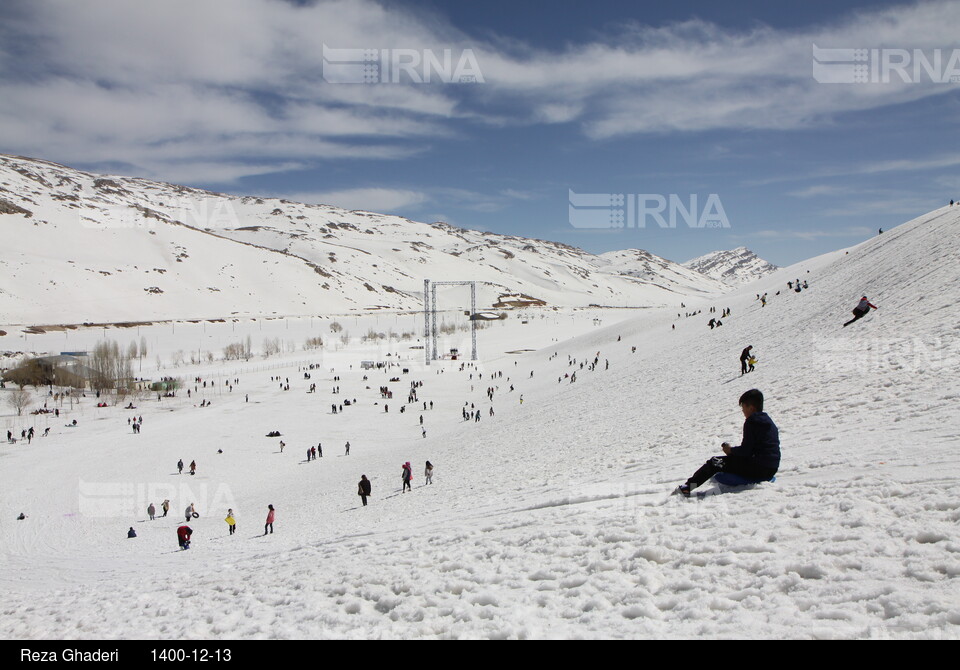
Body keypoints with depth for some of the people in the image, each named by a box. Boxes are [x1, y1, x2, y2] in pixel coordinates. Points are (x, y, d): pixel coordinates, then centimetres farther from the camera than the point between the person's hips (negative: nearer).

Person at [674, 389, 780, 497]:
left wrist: (731, 450, 3)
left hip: (757, 469, -10)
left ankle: (687, 488, -12)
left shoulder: (751, 422, -12)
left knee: (716, 462, -6)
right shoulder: (769, 421, 17)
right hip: (771, 471, 10)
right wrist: (733, 451, 16)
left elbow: (746, 450, -15)